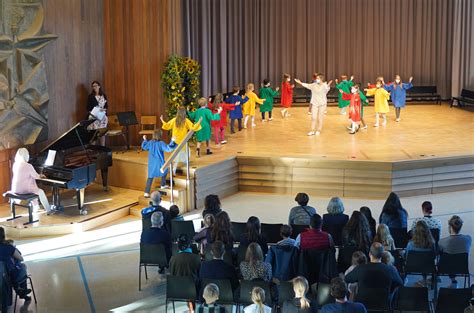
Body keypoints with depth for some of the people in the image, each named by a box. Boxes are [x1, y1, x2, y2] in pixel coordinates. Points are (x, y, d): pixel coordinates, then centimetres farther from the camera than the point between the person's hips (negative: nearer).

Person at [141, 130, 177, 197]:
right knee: (165, 171, 28)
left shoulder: (150, 142, 0)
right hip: (159, 163, -4)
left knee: (150, 177, 5)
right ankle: (163, 185, 39)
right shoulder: (161, 143, -15)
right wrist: (172, 141, -18)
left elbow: (144, 147, 16)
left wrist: (144, 140, 30)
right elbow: (168, 148, -23)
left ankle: (146, 192, -3)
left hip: (151, 163, 4)